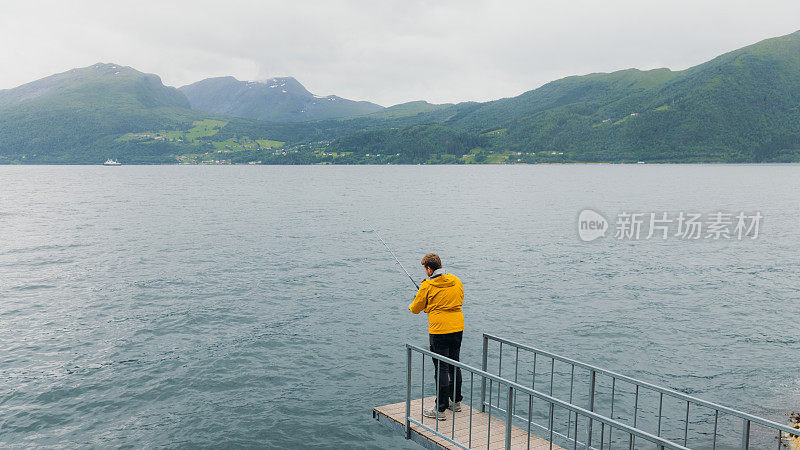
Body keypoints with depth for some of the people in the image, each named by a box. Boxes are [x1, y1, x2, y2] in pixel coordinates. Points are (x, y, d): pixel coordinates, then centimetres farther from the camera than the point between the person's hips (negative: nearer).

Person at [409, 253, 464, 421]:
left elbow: (416, 308, 0)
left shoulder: (427, 286, -10)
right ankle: (456, 402, 28)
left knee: (441, 369, -2)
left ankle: (440, 409, 3)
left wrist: (411, 306, 25)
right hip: (458, 329, 6)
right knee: (454, 366, 17)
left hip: (439, 331, -6)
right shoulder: (456, 280, 5)